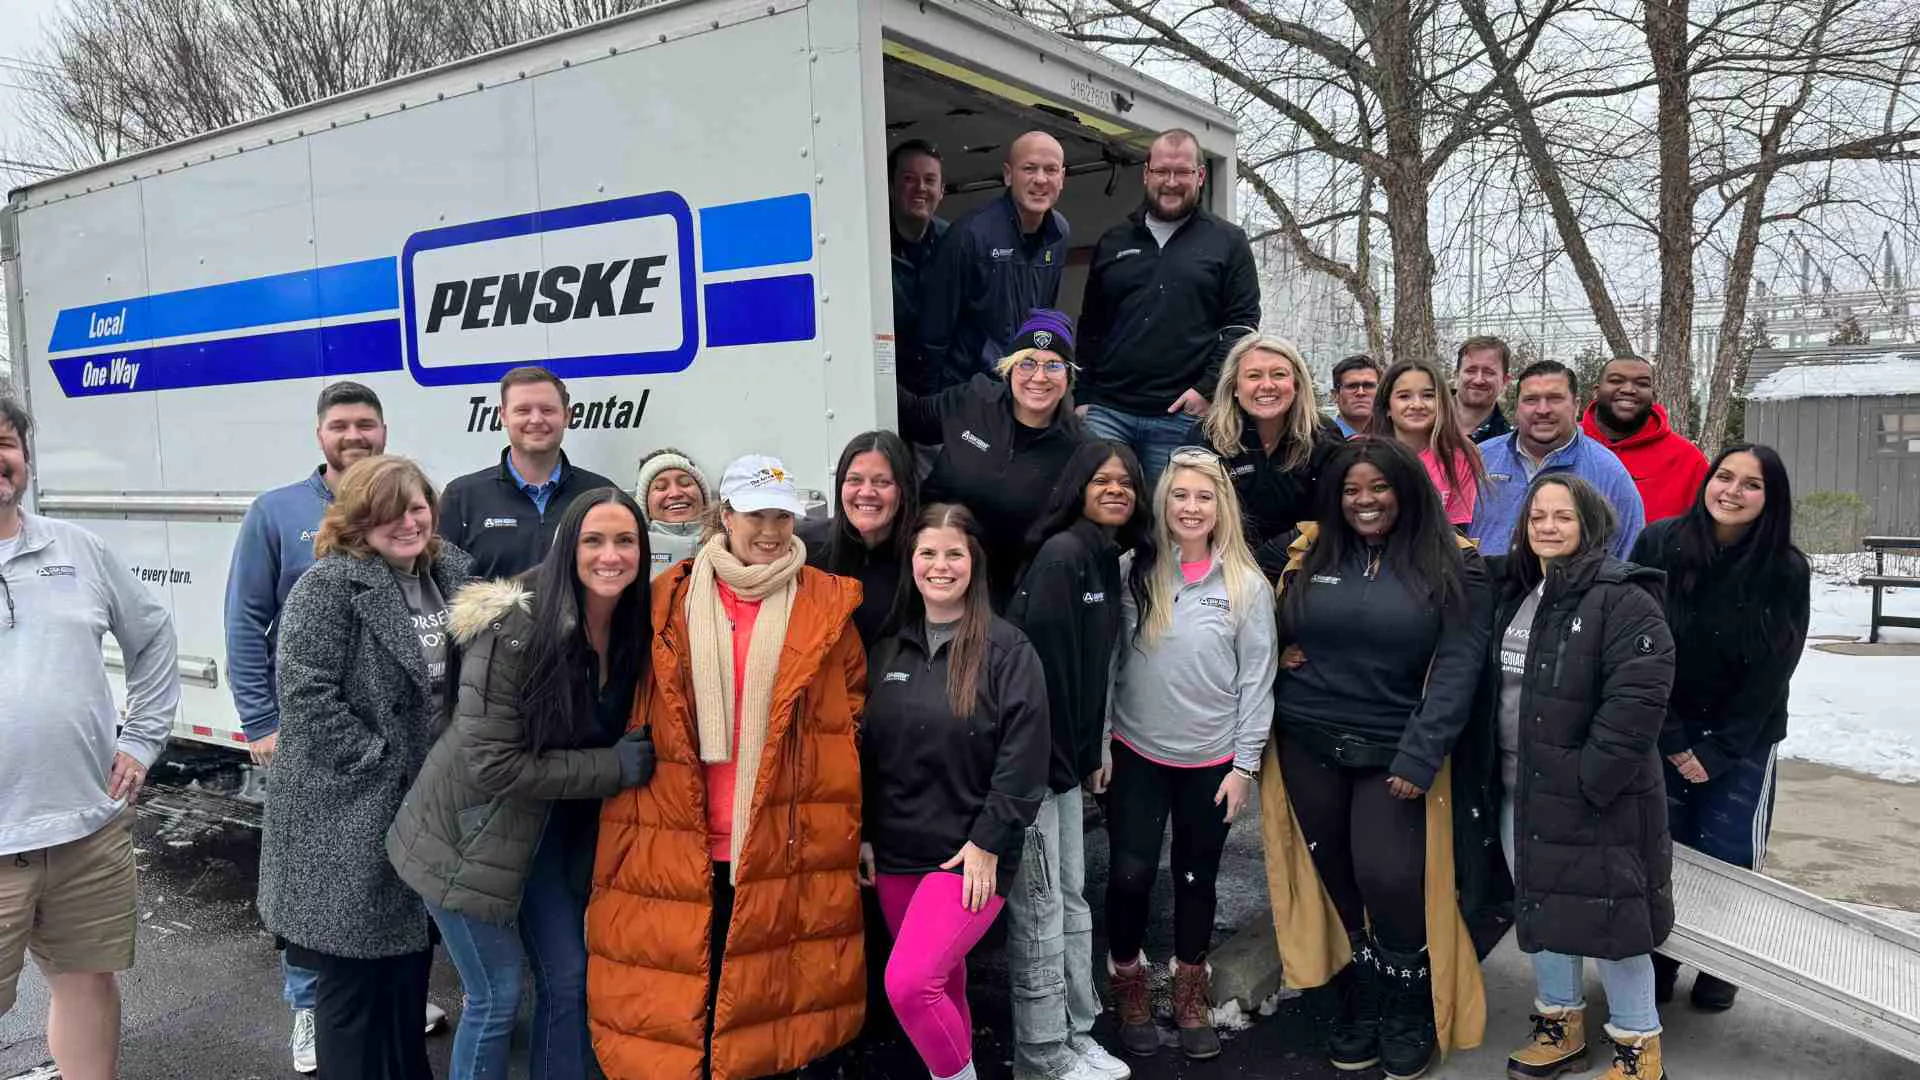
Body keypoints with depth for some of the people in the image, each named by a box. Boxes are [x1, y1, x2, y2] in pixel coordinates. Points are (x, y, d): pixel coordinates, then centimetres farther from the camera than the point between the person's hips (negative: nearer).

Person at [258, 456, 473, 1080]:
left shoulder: (451, 574, 7)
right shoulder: (330, 585, -14)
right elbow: (306, 692, -21)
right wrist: (378, 763, -18)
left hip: (427, 809, 7)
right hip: (348, 817, -7)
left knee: (411, 961, 18)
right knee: (352, 974, 4)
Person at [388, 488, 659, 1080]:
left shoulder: (631, 630, -5)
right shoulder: (513, 630, -25)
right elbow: (490, 763, -27)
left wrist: (632, 761, -9)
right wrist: (614, 768, -25)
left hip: (547, 833, 7)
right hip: (471, 833, -6)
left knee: (568, 978, 13)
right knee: (498, 995, 2)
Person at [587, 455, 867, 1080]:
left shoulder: (829, 606, 2)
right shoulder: (669, 603, 4)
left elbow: (856, 713, 6)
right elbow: (633, 722, 8)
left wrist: (860, 827, 2)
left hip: (790, 850, -1)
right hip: (676, 852, 1)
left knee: (776, 1001, 6)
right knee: (680, 1000, 12)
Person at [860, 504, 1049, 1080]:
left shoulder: (1007, 649, -8)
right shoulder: (889, 647, 7)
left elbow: (1024, 758, -12)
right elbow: (866, 747, 12)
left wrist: (987, 844, -14)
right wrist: (864, 834, 8)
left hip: (970, 855, -5)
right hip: (896, 851, 5)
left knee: (908, 983, -16)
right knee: (943, 983, 15)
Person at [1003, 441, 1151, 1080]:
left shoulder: (1108, 561, 13)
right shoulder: (1061, 553, -15)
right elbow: (1043, 657, -20)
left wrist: (1087, 755, 15)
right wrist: (1052, 758, -18)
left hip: (1064, 754, 9)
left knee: (1071, 900, 16)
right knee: (1040, 908, 0)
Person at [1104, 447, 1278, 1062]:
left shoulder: (1246, 584, -4)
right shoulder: (1134, 573, -3)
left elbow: (1257, 678, -2)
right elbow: (1107, 661, 1)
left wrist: (1245, 763, -3)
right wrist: (1098, 743, -1)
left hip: (1212, 759, 0)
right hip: (1136, 753, 0)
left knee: (1196, 877, 12)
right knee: (1130, 874, 0)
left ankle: (1190, 995, 32)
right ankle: (1128, 988, 23)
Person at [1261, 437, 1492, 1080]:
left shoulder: (1451, 566, -1)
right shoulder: (1311, 555, 6)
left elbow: (1457, 666, -9)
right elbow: (1273, 632, 17)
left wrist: (1420, 756, -17)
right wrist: (1282, 656, -6)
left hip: (1395, 750, -3)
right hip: (1308, 744, 3)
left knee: (1387, 879, -11)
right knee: (1337, 879, 8)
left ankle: (1408, 1015, 16)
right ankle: (1359, 1005, 29)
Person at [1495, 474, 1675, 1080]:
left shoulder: (1622, 599, -14)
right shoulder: (1514, 594, 11)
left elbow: (1638, 700, -22)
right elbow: (1492, 683, 19)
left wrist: (1589, 780, -22)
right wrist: (1493, 769, 12)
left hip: (1594, 798, -7)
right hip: (1520, 791, 7)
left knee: (1605, 915, 1)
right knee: (1541, 908, 17)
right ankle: (1560, 1026, 34)